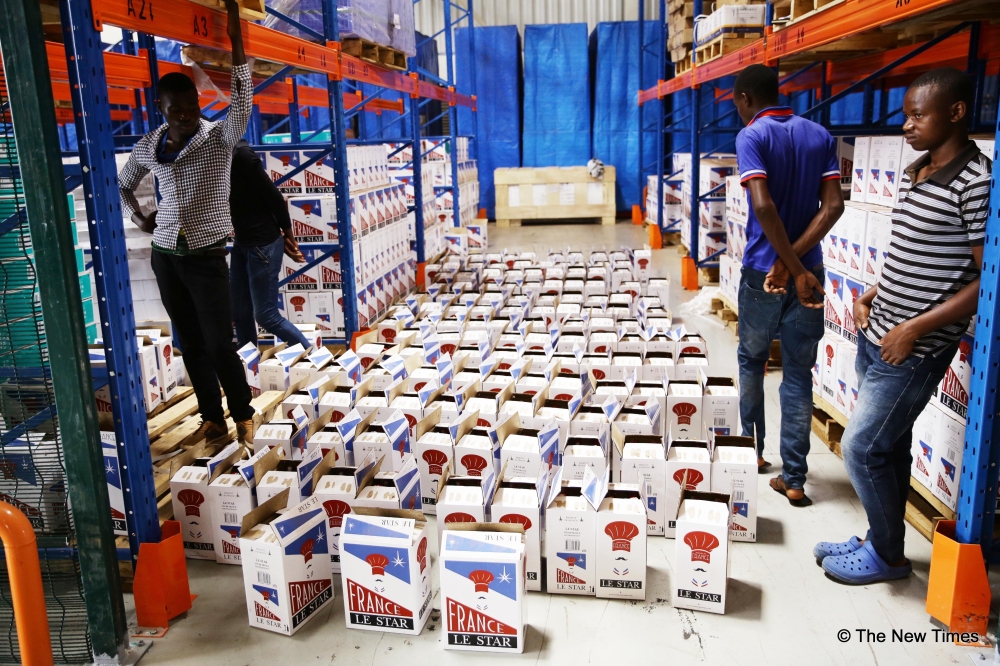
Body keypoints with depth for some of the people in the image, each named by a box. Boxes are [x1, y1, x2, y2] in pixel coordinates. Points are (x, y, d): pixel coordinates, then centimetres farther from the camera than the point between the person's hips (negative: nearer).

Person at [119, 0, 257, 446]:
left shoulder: (220, 138, -8)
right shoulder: (148, 146, 4)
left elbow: (242, 103, -28)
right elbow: (123, 184, 22)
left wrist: (235, 41, -35)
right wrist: (138, 218, 6)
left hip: (206, 258, -4)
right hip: (165, 257, 5)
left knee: (219, 344, -3)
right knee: (190, 344, 11)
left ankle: (243, 416, 17)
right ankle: (212, 421, 24)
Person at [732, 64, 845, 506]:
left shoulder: (751, 137, -8)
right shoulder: (821, 136, 8)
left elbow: (763, 206, -22)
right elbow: (832, 207, -3)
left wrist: (794, 270, -18)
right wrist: (794, 260, -10)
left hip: (762, 272, -3)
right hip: (806, 272, 4)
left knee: (751, 361, 18)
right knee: (799, 374, 8)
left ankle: (752, 452, 31)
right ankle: (794, 479, 10)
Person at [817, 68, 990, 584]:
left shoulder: (977, 182, -16)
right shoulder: (914, 174, 11)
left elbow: (986, 279, -18)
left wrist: (915, 329, -19)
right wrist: (872, 295, 8)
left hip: (915, 350, -8)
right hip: (876, 335, 8)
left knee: (862, 446, -3)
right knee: (887, 445, 17)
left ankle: (888, 557, 18)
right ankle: (878, 541, 32)